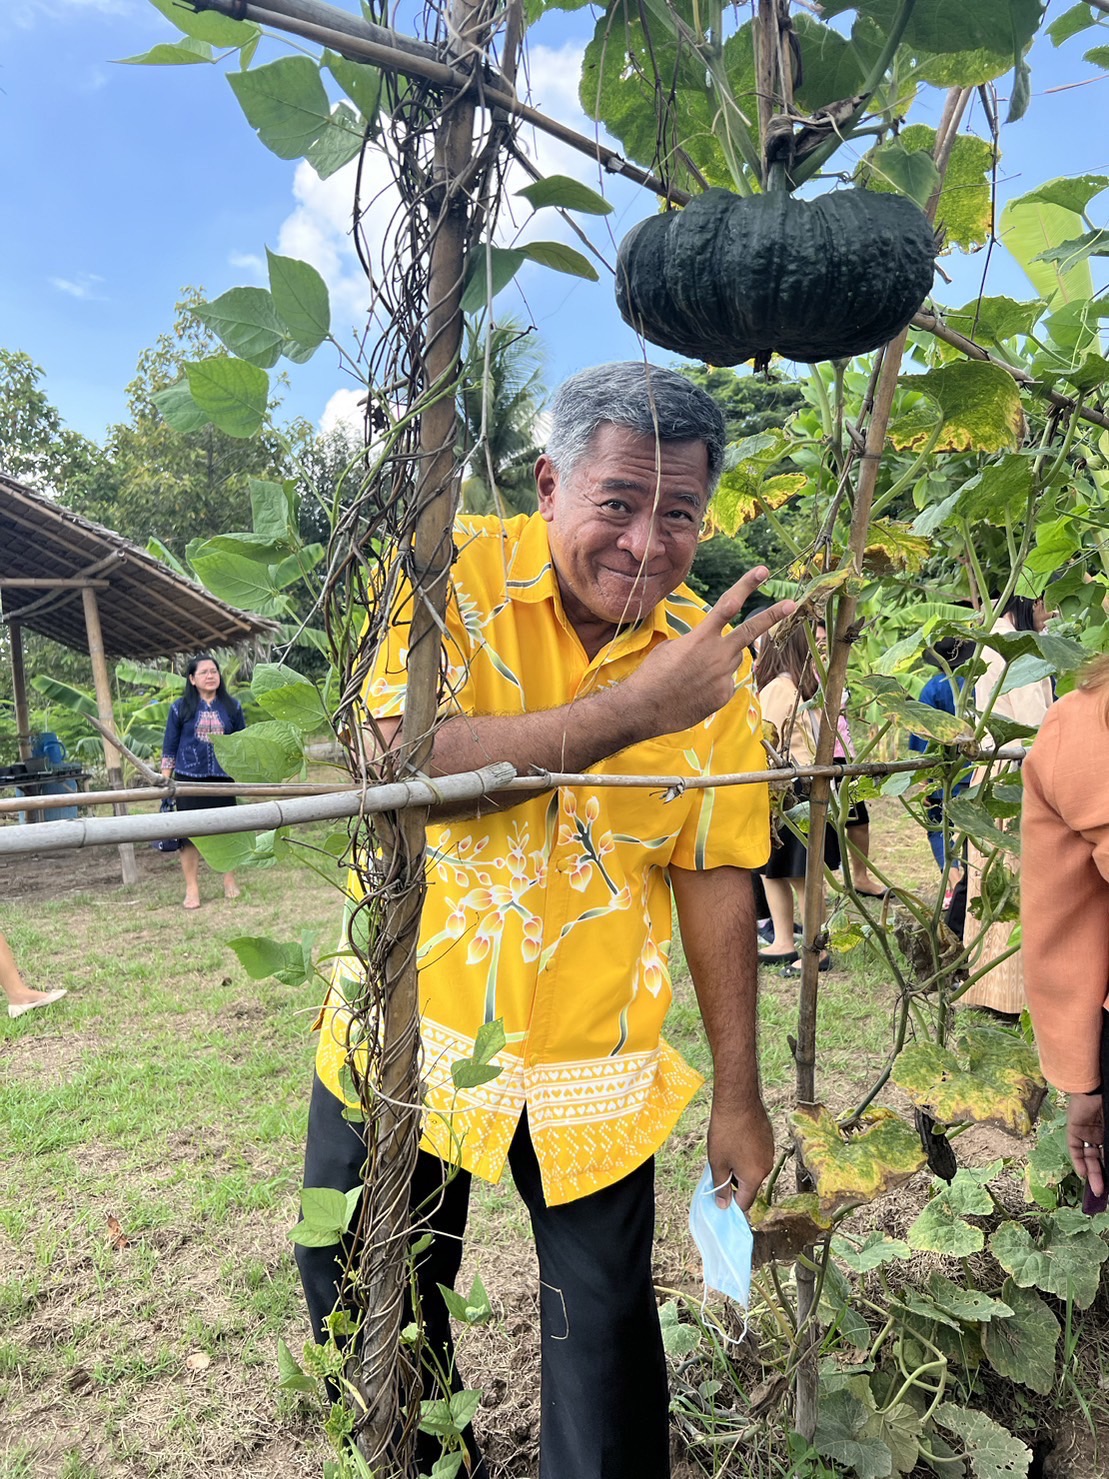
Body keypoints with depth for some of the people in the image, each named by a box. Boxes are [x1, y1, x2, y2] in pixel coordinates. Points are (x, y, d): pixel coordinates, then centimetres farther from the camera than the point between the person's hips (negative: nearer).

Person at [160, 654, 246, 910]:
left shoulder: (231, 706, 7)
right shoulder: (180, 708, 2)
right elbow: (169, 746, 5)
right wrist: (164, 780, 1)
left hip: (223, 777, 1)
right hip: (189, 778, -1)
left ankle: (229, 880, 24)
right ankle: (191, 889, 8)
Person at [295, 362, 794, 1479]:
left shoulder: (711, 655, -7)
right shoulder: (461, 572, -13)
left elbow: (716, 882, -3)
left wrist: (739, 1098, -1)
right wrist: (637, 706, -32)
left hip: (590, 1065, 0)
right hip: (407, 1031, 1)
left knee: (604, 1327, 12)